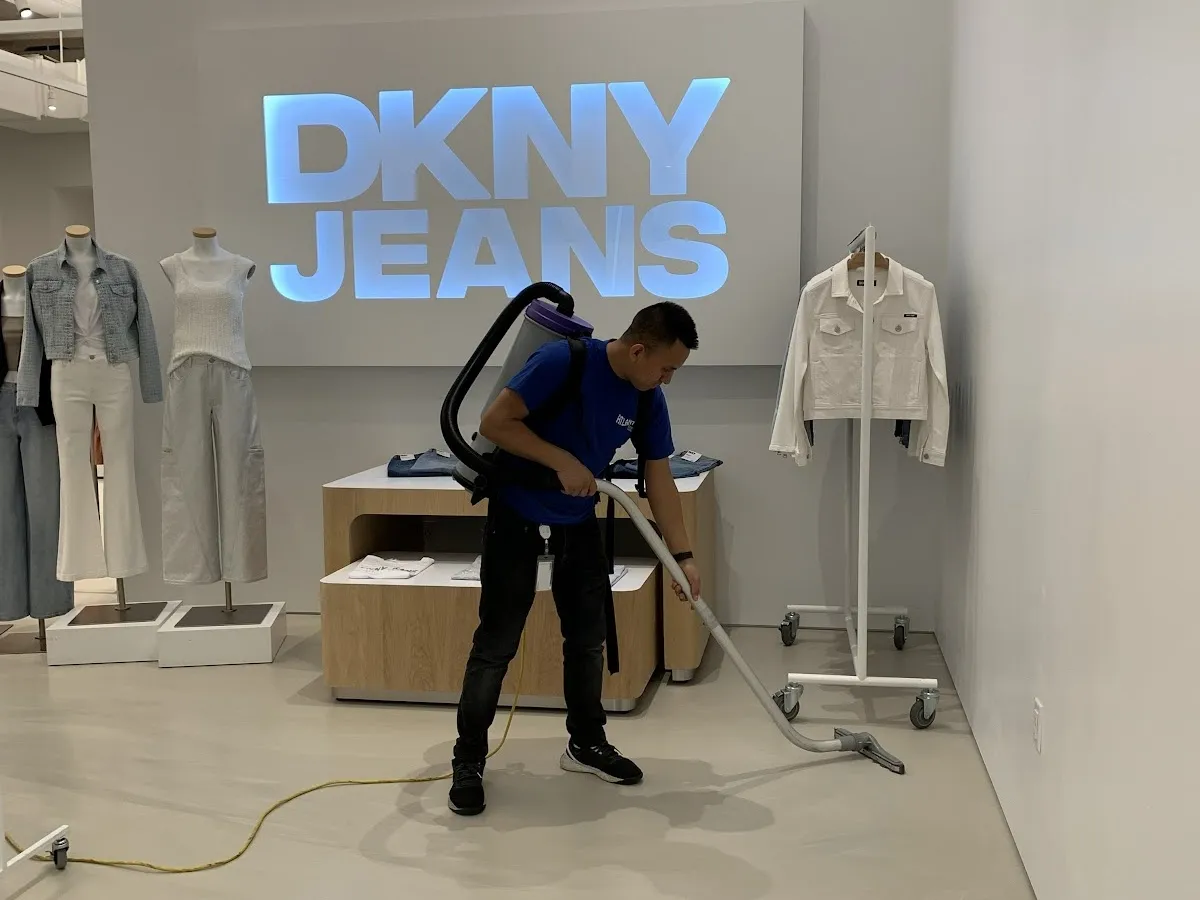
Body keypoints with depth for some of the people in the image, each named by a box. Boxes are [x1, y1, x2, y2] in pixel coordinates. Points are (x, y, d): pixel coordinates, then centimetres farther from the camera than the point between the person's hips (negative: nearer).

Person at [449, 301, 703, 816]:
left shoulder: (649, 401, -5)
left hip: (578, 522, 6)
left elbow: (659, 481, 1)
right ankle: (468, 760, 6)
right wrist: (563, 461, -26)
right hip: (517, 516, -6)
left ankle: (586, 743, 26)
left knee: (589, 636, 10)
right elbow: (495, 422, -24)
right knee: (497, 643, -5)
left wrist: (683, 556, -1)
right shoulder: (563, 361, -25)